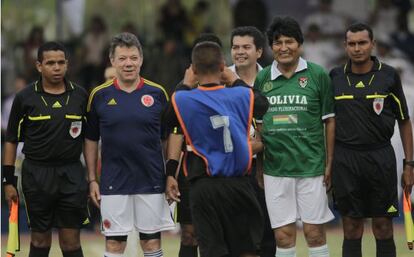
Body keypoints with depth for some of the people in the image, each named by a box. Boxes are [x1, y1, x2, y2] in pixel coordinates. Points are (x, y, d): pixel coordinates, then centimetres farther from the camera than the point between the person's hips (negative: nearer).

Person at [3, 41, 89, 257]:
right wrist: (8, 180, 0)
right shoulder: (25, 98, -1)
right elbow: (11, 140, 4)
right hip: (37, 173, -1)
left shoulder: (80, 96, 4)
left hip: (71, 174, 1)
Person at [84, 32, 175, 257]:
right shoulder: (99, 95, 1)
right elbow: (91, 140, 8)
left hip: (151, 181, 0)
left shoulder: (157, 93, 0)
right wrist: (92, 179, 4)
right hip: (113, 184, 0)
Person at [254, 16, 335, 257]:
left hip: (311, 166, -2)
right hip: (275, 168, 2)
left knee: (315, 233, 0)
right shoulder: (262, 79, 7)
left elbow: (329, 121, 3)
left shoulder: (317, 75, -1)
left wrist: (329, 164, 0)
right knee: (283, 235, 3)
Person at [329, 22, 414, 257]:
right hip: (345, 157, 1)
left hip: (381, 157, -1)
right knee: (351, 229, 3)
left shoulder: (389, 75, 1)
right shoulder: (335, 77, 5)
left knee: (383, 229, 1)